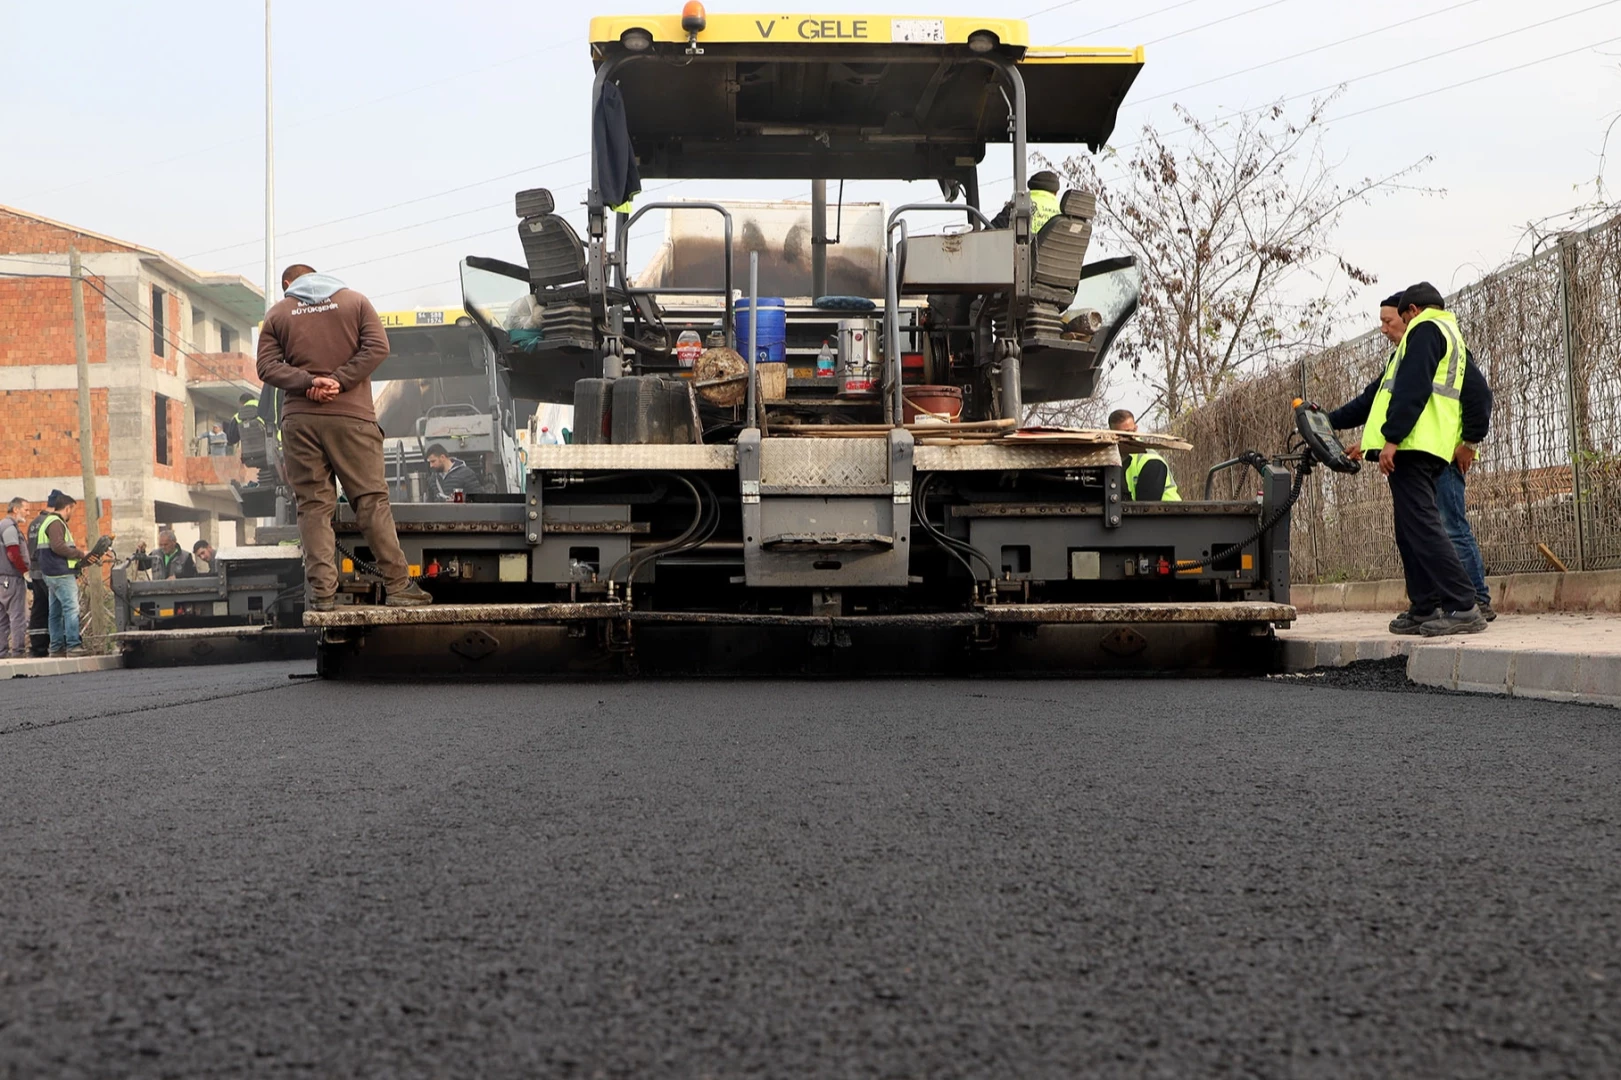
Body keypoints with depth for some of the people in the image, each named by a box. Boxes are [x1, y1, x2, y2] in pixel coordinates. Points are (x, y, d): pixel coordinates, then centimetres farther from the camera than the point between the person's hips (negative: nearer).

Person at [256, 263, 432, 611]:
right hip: (351, 415, -1)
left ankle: (322, 592, -3)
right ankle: (397, 585, 0)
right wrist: (339, 381, -8)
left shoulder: (277, 314, 12)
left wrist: (308, 381, -10)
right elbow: (377, 347, -3)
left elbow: (267, 366, 1)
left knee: (313, 505, 3)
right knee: (372, 500, 2)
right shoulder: (355, 301, 10)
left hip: (299, 419, 1)